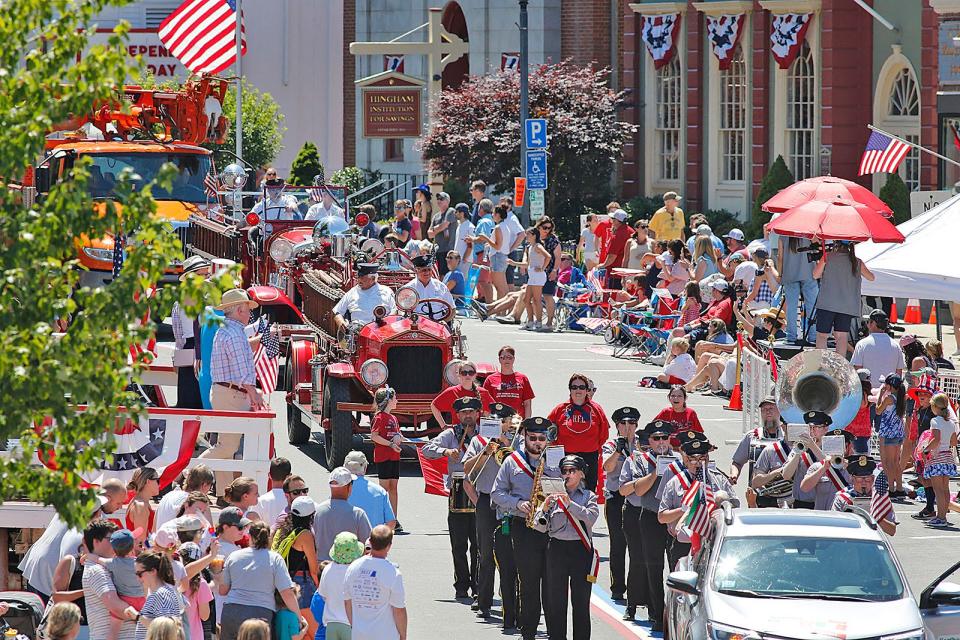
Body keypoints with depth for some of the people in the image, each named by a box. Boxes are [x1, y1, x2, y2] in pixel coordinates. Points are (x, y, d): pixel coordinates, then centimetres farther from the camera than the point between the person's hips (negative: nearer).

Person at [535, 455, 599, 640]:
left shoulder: (589, 496, 7)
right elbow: (540, 526, 6)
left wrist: (570, 504, -21)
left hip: (581, 550, -1)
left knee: (581, 601, 0)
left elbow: (590, 517, -12)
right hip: (557, 549, 1)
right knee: (556, 600, 0)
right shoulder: (553, 495, 10)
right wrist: (544, 509, -13)